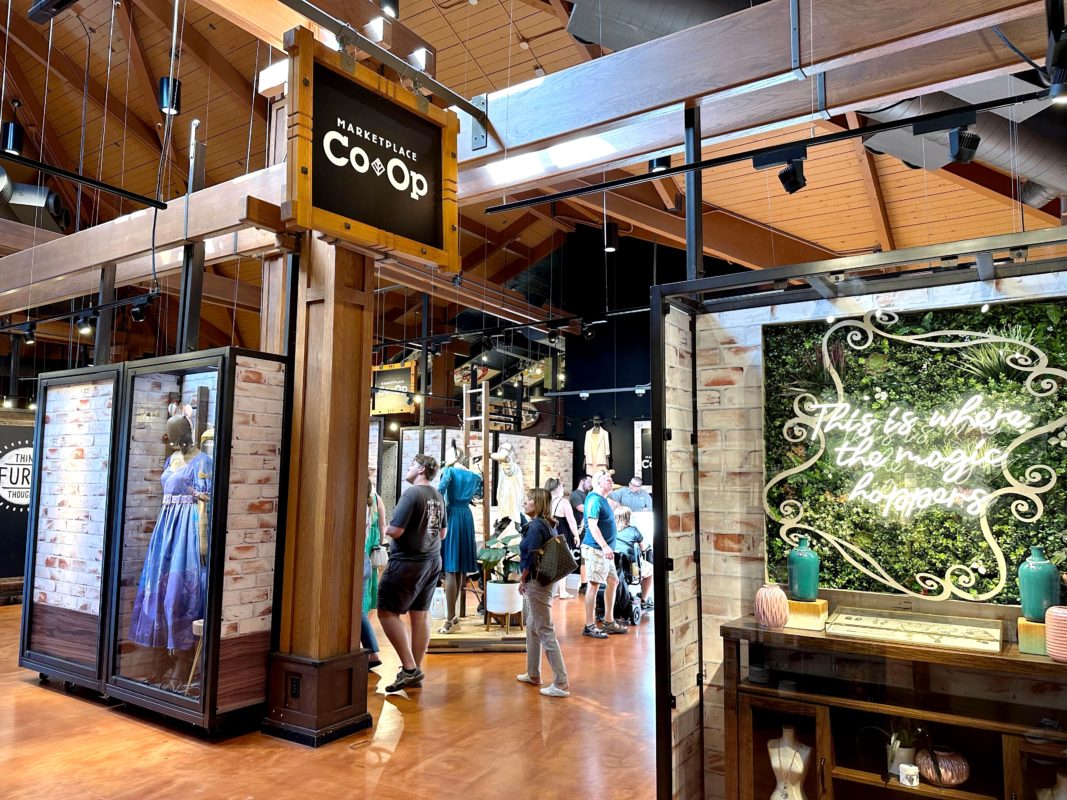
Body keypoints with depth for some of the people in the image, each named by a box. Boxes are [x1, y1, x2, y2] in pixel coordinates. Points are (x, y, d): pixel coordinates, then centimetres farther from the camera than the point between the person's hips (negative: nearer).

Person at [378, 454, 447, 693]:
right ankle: (416, 672, 18)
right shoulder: (438, 496, 8)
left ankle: (409, 668, -2)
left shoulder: (412, 494, -16)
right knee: (420, 615, 12)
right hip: (432, 561, 8)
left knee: (387, 612, 1)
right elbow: (443, 533, 17)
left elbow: (395, 531, -19)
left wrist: (385, 529, 1)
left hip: (407, 562, -8)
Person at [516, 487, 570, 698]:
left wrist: (522, 580, -7)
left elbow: (531, 557, -20)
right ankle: (533, 674, 32)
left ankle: (561, 684, -3)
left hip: (536, 582, -10)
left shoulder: (536, 526, -17)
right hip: (543, 581, 10)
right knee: (532, 627, 20)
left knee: (545, 631, -6)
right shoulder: (547, 524, 11)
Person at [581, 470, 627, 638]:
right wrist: (605, 546, -29)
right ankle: (589, 627, -1)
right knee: (594, 585, -6)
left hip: (605, 551, 10)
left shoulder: (603, 500, 18)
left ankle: (609, 622, 24)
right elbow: (592, 525, -22)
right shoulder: (594, 500, -13)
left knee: (613, 582, 14)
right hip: (595, 549, -10)